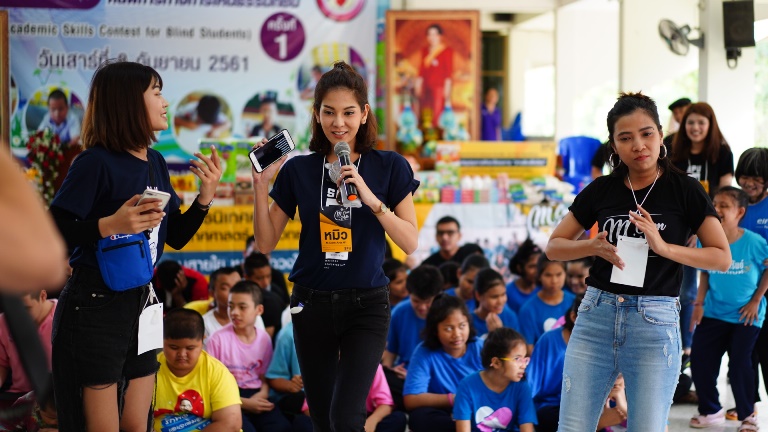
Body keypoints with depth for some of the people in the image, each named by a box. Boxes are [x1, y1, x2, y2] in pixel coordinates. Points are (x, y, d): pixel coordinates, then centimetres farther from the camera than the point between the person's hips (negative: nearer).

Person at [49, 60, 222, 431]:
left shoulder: (155, 163, 9)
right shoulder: (96, 163, -14)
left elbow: (176, 237, 14)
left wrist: (205, 195, 1)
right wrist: (110, 225, -29)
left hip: (140, 304, 8)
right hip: (95, 308, -7)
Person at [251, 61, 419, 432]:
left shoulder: (389, 167, -2)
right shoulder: (298, 170, 2)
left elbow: (410, 242, -6)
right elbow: (265, 243, 5)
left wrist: (371, 199, -19)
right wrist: (260, 185, -7)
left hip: (366, 304, -2)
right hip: (312, 306, 3)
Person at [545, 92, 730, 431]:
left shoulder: (685, 190, 0)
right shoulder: (601, 190, 7)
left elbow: (722, 258, -3)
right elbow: (553, 246, 12)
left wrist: (664, 247, -16)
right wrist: (593, 246, -8)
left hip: (655, 321, -2)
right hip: (596, 314, 3)